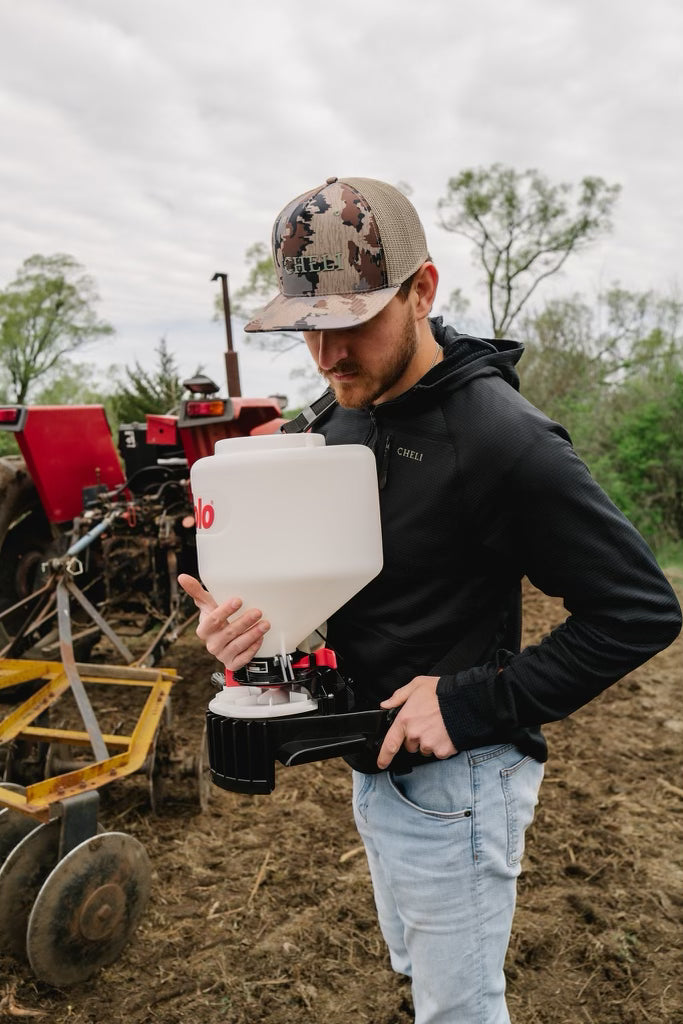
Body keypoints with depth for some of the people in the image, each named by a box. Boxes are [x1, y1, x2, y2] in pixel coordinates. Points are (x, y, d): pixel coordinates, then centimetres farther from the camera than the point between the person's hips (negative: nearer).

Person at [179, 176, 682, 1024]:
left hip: (453, 783, -7)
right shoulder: (334, 414, -2)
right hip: (372, 761, 7)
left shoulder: (500, 437, -26)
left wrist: (474, 704, -24)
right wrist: (242, 612, -16)